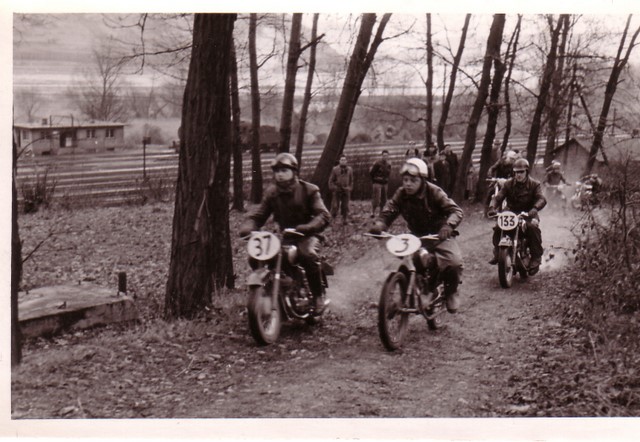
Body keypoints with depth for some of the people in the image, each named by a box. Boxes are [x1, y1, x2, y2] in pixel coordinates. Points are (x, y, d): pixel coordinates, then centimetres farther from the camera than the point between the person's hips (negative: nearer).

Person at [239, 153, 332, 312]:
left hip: (306, 236, -5)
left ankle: (318, 297, -22)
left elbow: (324, 216, -17)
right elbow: (258, 215, 4)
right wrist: (247, 228, -20)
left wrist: (306, 227, -37)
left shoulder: (308, 190, -5)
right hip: (284, 236, 5)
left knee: (309, 254, -38)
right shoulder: (271, 193, 9)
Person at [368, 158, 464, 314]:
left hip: (439, 235, -4)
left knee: (454, 261, -27)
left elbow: (456, 210, -22)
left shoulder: (434, 192, -16)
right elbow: (388, 212, -11)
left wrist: (448, 225, -45)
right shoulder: (401, 194, -6)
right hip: (417, 236, 4)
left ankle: (451, 292, 5)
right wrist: (379, 225, -35)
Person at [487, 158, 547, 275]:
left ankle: (536, 257, -25)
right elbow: (498, 197, -5)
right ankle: (497, 253, -2)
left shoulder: (534, 184, -1)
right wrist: (492, 207, -27)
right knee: (498, 227, -23)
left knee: (533, 227, -35)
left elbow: (541, 199, -17)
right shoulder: (509, 184, 5)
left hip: (528, 214, -2)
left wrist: (535, 208, -40)